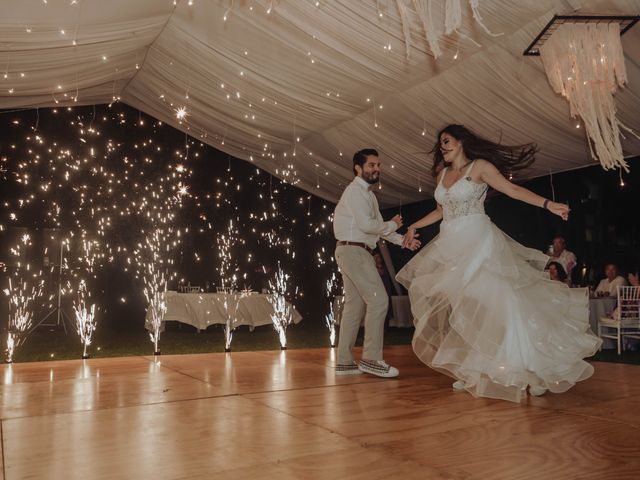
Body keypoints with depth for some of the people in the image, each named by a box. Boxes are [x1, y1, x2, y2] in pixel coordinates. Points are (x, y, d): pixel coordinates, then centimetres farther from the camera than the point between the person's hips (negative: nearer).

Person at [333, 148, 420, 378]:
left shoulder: (367, 194, 21)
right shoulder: (355, 190, -10)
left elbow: (378, 227, 18)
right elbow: (366, 224, -20)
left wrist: (403, 240, 5)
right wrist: (392, 225, -5)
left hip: (356, 253, 10)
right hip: (353, 251, -10)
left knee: (354, 305, 9)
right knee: (378, 299, -12)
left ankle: (344, 362, 14)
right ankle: (371, 358, -7)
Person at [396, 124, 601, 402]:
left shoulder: (480, 166, 0)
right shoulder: (442, 173, 16)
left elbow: (512, 189, -8)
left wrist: (548, 204, -19)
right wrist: (415, 226, 28)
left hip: (476, 243, -6)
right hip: (450, 245, 6)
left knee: (486, 300, -15)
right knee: (453, 306, 1)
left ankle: (519, 368, -5)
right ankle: (469, 370, 8)